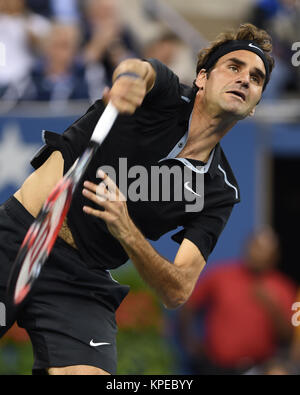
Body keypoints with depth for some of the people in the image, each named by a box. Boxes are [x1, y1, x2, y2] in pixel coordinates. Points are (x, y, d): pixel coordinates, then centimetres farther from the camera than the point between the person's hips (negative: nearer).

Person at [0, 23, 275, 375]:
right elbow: (137, 69, -29)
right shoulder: (164, 92, -3)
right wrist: (129, 76, -56)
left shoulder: (220, 192, 3)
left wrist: (126, 233, -25)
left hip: (81, 281, 3)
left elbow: (177, 292, -6)